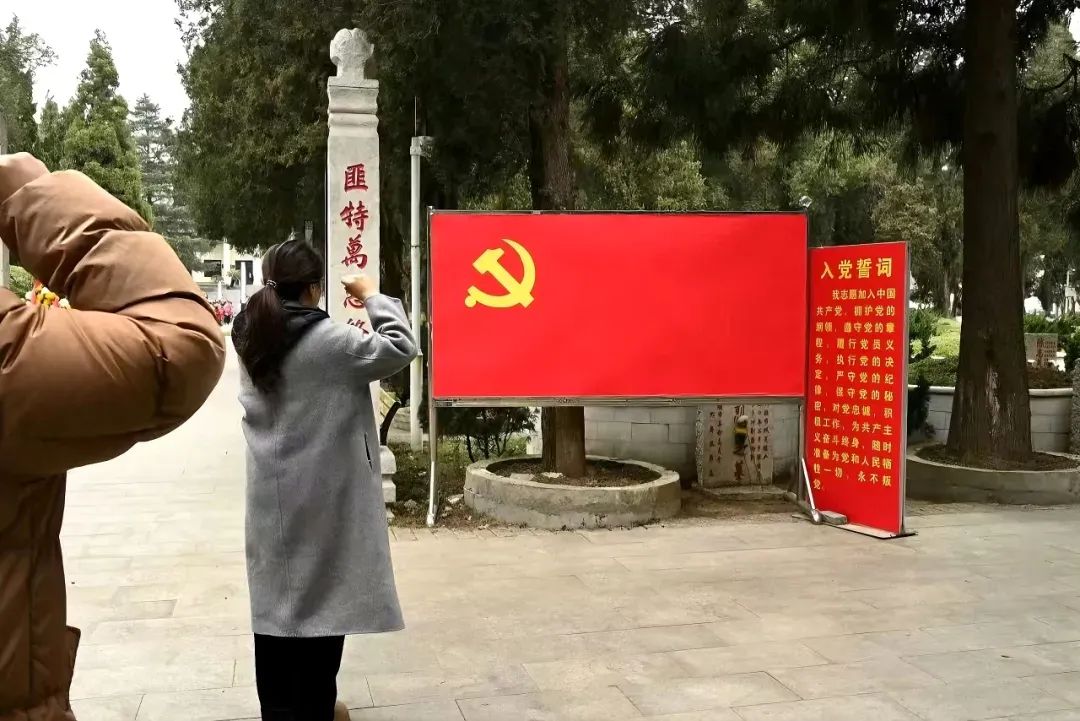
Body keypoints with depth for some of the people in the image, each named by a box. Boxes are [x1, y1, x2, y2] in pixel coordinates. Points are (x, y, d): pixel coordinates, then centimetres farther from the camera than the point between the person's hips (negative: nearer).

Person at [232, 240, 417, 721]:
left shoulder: (252, 340, 4)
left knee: (275, 596, 13)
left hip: (271, 494, 7)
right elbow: (400, 348, -14)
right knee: (321, 597, 6)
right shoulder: (325, 340, -17)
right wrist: (371, 296, -3)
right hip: (322, 492, -6)